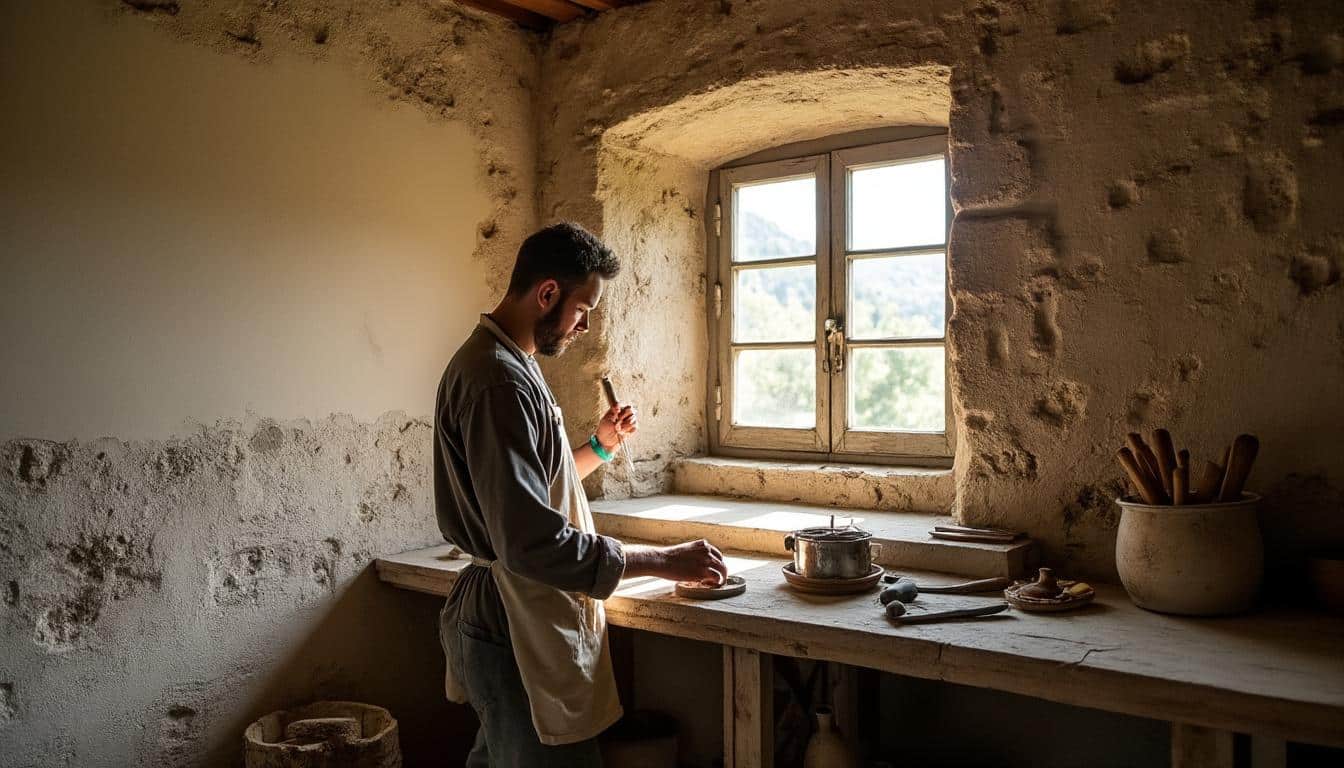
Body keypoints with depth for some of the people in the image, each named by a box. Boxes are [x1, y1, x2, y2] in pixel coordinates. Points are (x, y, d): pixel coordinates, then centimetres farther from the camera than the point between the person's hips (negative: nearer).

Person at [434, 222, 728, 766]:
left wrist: (600, 447, 9)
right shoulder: (497, 381, -23)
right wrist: (665, 562, -23)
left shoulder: (509, 363, 12)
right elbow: (531, 542, -29)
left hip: (514, 623, 11)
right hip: (519, 634, -11)